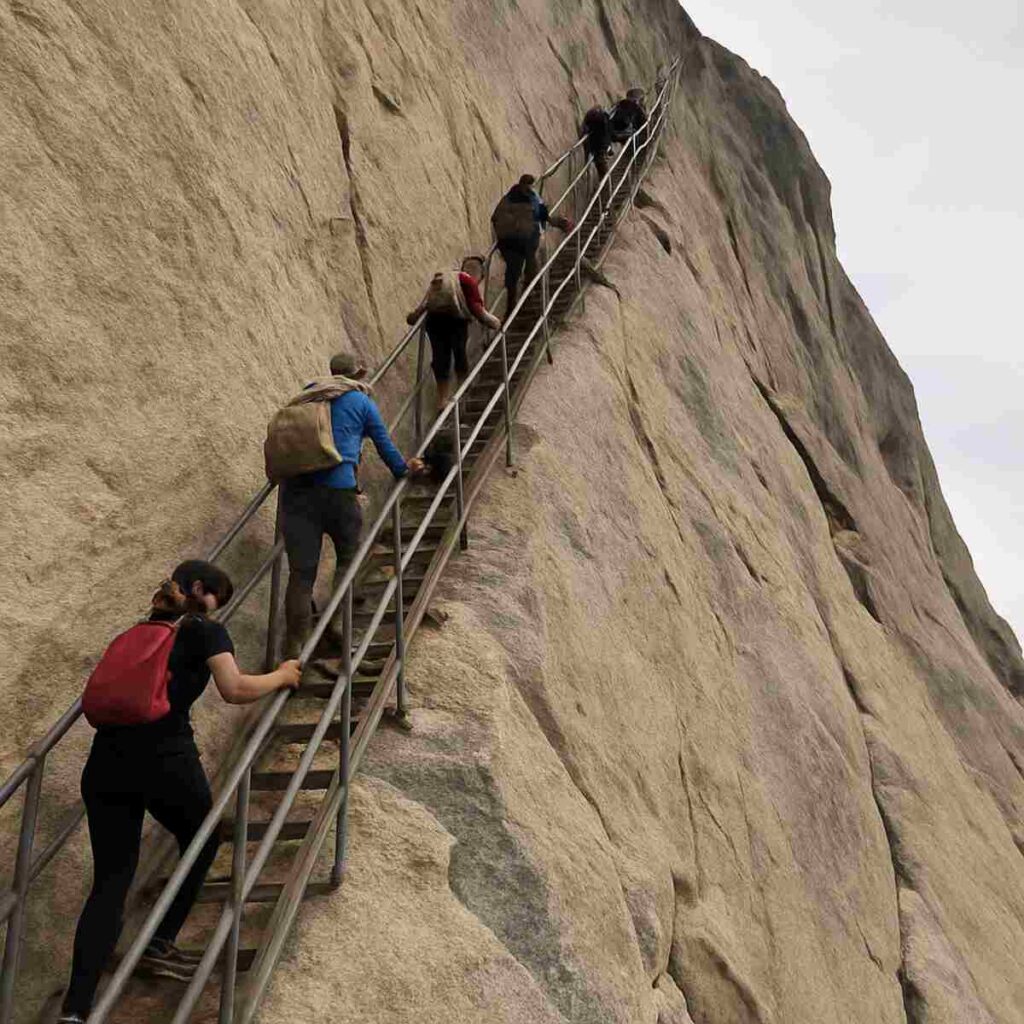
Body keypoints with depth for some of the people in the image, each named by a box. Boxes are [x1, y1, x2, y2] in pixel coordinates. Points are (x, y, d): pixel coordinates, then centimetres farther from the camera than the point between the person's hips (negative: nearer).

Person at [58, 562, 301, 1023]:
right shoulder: (205, 630, 6)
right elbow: (234, 689, -8)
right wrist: (282, 676, 6)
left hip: (106, 762, 5)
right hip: (164, 757, -5)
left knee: (110, 880, 6)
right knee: (201, 843, 24)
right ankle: (159, 947, 26)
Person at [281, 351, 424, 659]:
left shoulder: (309, 394, 20)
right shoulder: (362, 403, 10)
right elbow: (384, 445, 19)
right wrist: (404, 469, 35)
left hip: (296, 486, 3)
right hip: (337, 487, -3)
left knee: (301, 570, 1)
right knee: (348, 557, 21)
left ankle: (294, 648, -4)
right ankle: (338, 621, 18)